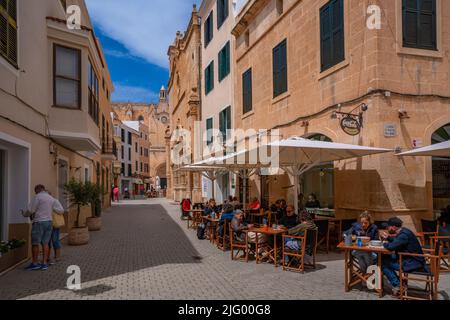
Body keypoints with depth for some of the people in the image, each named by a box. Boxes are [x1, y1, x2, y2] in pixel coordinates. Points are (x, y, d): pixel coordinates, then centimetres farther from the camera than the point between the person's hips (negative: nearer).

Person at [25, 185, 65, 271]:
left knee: (35, 243, 3)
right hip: (49, 222, 6)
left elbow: (30, 210, -9)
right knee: (45, 243, 8)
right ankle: (44, 263, 5)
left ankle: (34, 263, 9)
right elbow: (61, 210, 11)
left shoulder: (37, 197, -9)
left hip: (39, 222, -6)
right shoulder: (52, 199, 10)